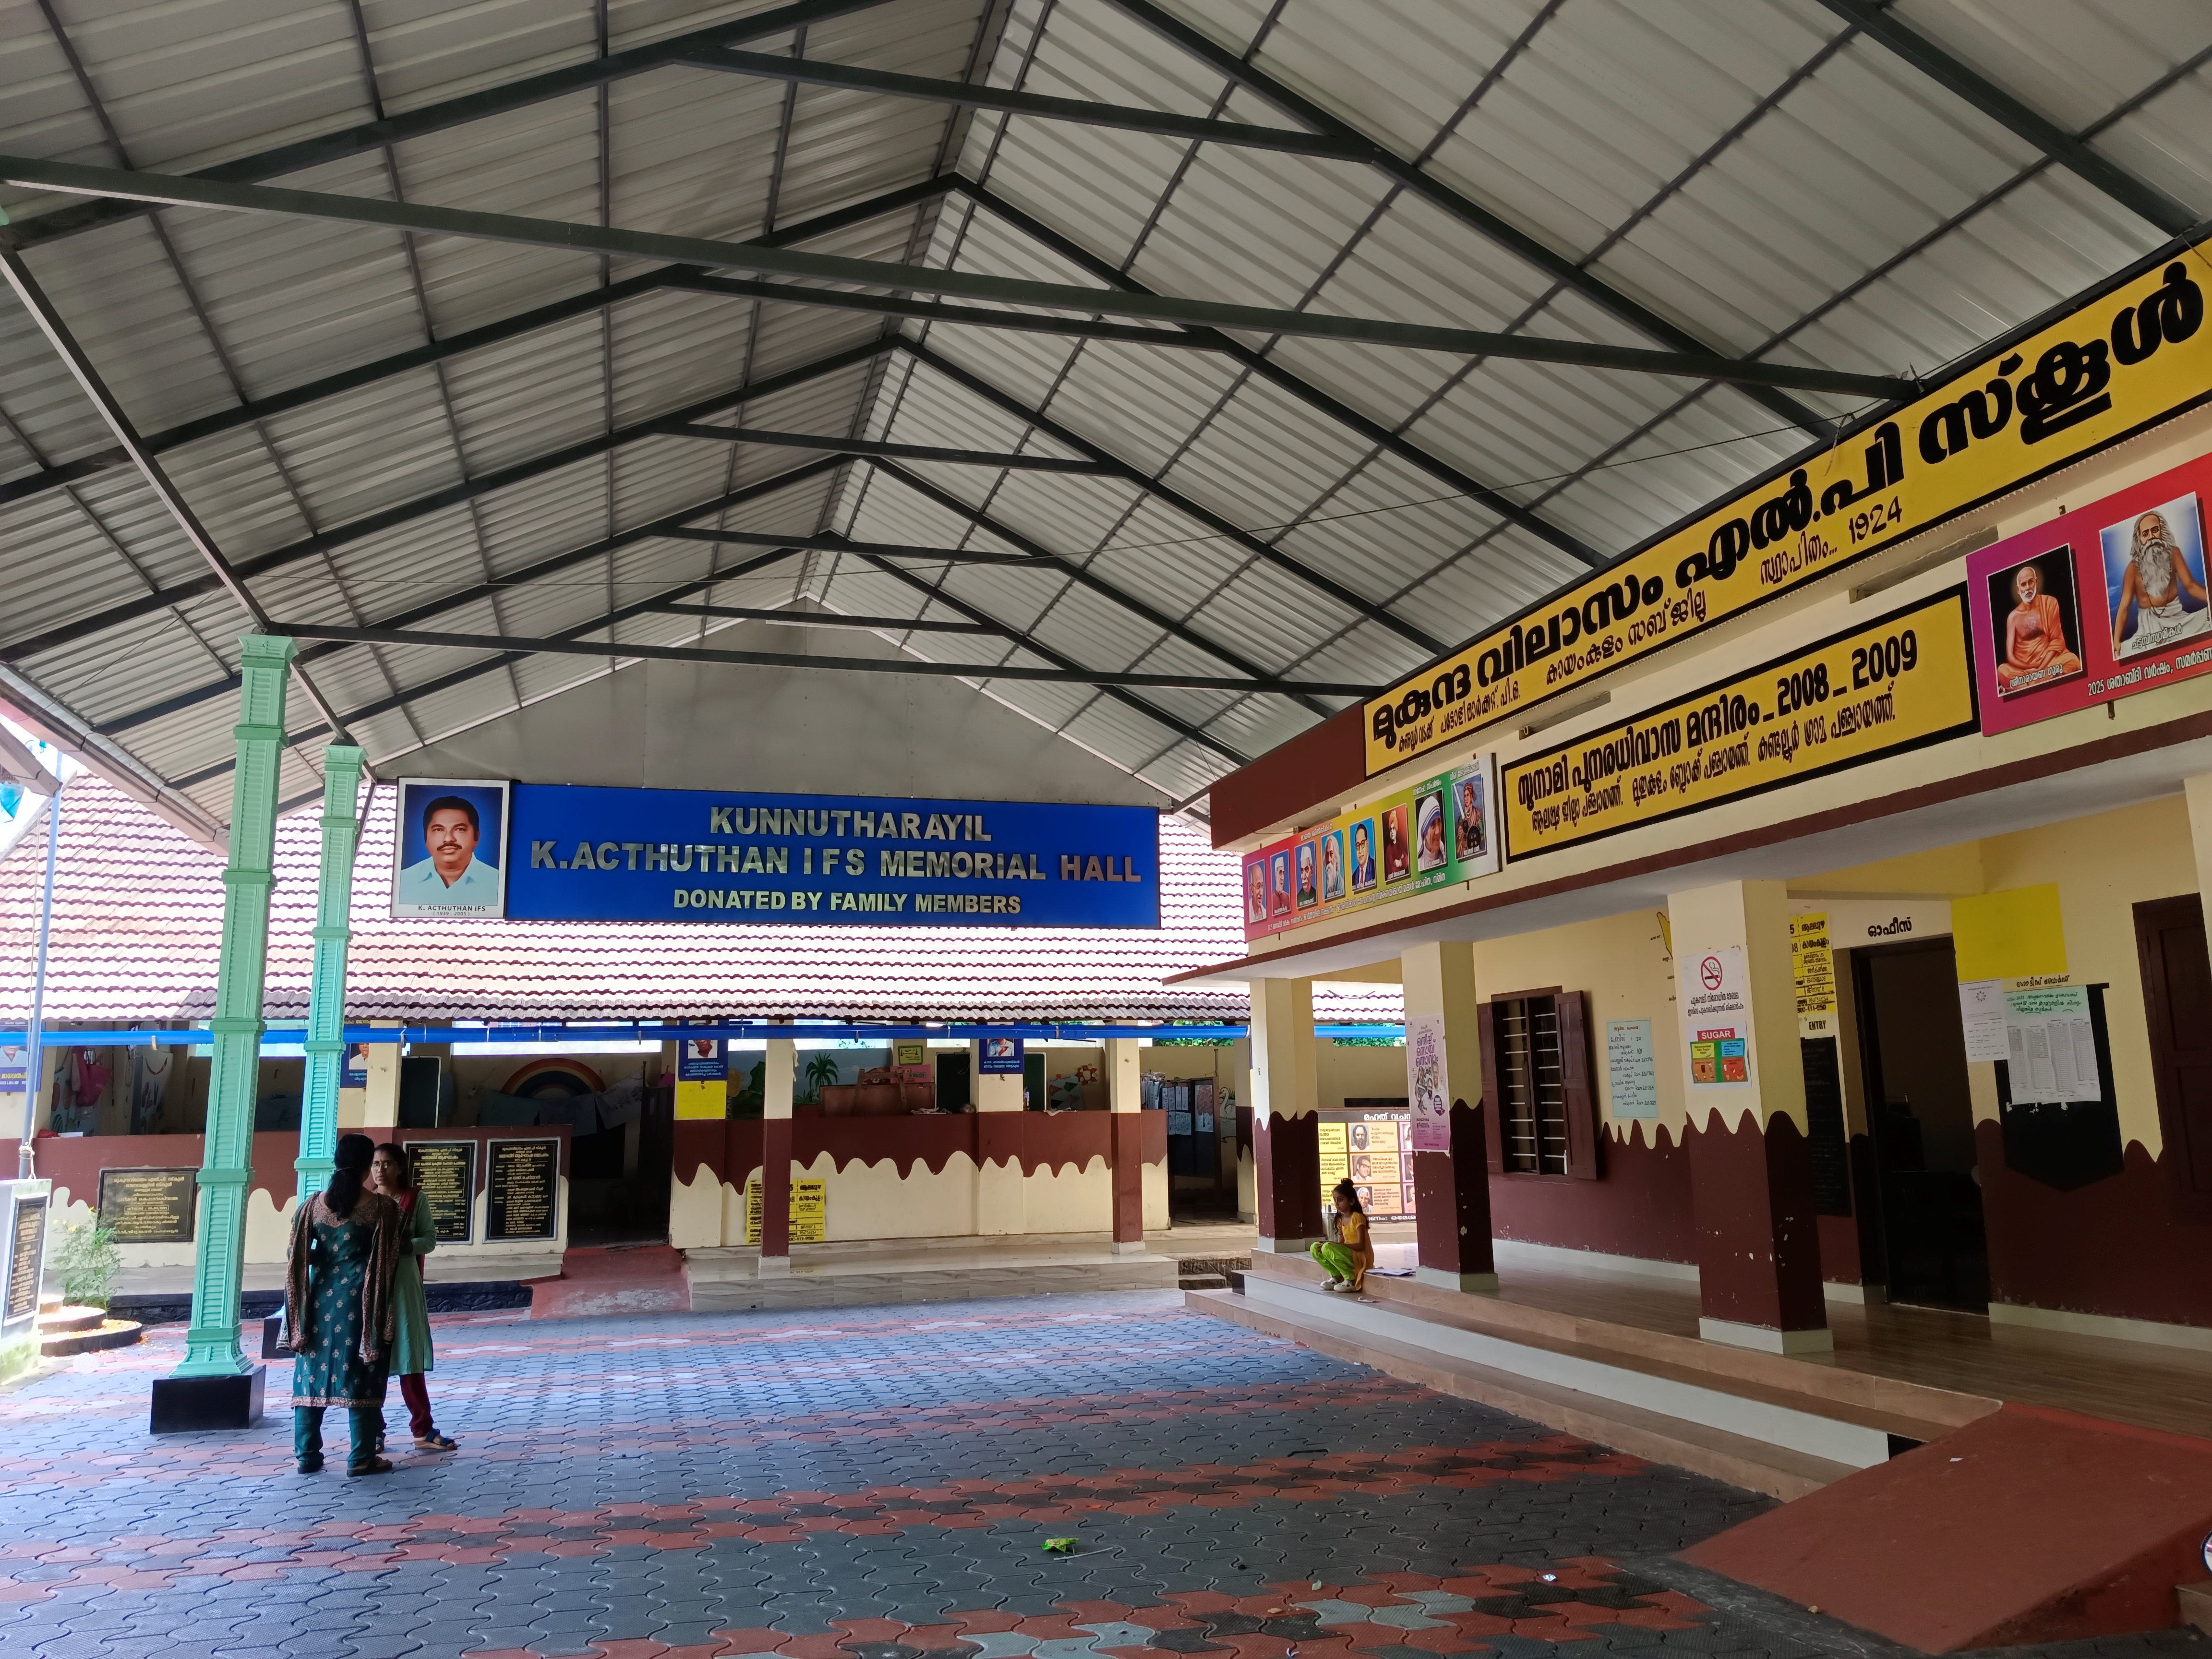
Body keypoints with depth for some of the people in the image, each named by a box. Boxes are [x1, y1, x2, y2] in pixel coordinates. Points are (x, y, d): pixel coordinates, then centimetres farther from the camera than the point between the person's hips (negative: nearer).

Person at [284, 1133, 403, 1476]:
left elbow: (299, 1256, 2)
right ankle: (362, 1458, 5)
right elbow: (390, 1259, -4)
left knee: (312, 1372, 12)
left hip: (319, 1298, 3)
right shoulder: (381, 1207, -9)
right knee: (360, 1374, 2)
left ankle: (307, 1455, 16)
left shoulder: (315, 1203, 0)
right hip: (359, 1300, -3)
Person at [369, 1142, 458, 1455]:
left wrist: (402, 1245, -18)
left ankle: (423, 1431, 9)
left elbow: (430, 1240, 0)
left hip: (403, 1284, -1)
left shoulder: (415, 1199, 1)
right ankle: (374, 1431, 13)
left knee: (409, 1358, 2)